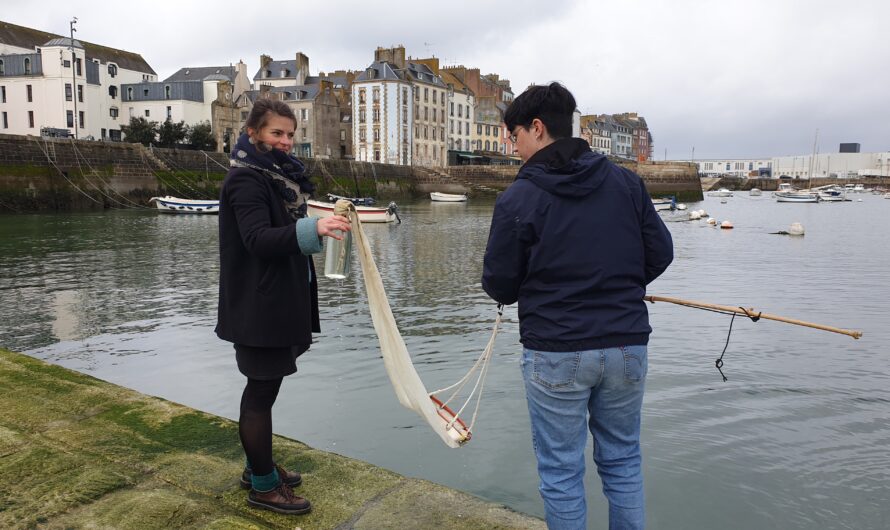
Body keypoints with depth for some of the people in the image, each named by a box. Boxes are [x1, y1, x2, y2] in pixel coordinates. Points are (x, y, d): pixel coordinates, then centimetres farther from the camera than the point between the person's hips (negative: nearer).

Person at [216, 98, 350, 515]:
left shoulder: (277, 175, 13)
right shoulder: (246, 180, -16)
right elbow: (257, 239, -30)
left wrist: (319, 226, 12)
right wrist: (312, 228, -43)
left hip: (277, 303, 10)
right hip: (259, 307, -10)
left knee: (261, 387, 18)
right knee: (262, 392, 1)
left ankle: (259, 467, 34)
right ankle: (263, 485, 15)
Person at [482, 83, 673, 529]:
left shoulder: (517, 199, -10)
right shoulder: (626, 182, 3)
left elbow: (499, 286, -6)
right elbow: (660, 253, 5)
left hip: (555, 353, -4)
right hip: (627, 346, 5)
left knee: (561, 472, 11)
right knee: (623, 463, 20)